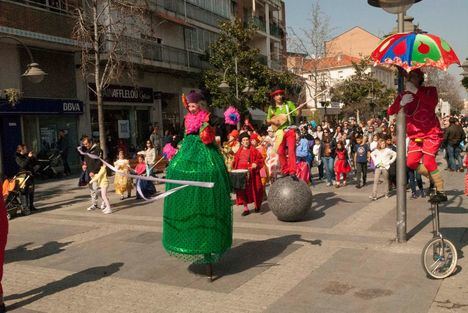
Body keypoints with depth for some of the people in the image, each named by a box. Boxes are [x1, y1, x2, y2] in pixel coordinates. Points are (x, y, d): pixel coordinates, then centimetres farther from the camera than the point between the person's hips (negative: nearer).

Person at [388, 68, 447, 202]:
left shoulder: (429, 90, -4)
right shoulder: (403, 95, 6)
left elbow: (433, 102, -27)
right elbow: (390, 112, -5)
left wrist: (416, 91, -32)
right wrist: (401, 103, -23)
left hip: (431, 133, -5)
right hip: (416, 136, 5)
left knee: (428, 162, -16)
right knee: (411, 163, -3)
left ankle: (441, 193, -2)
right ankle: (434, 178, 21)